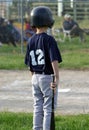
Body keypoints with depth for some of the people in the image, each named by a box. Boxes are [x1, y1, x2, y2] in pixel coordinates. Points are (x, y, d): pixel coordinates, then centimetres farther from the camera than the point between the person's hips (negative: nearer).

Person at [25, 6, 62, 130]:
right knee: (48, 109, 1)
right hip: (48, 78, -6)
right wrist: (57, 79, -26)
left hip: (36, 78, 6)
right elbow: (54, 60, -23)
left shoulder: (31, 40, 4)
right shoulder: (49, 39, -15)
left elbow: (30, 64, 9)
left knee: (38, 108, 13)